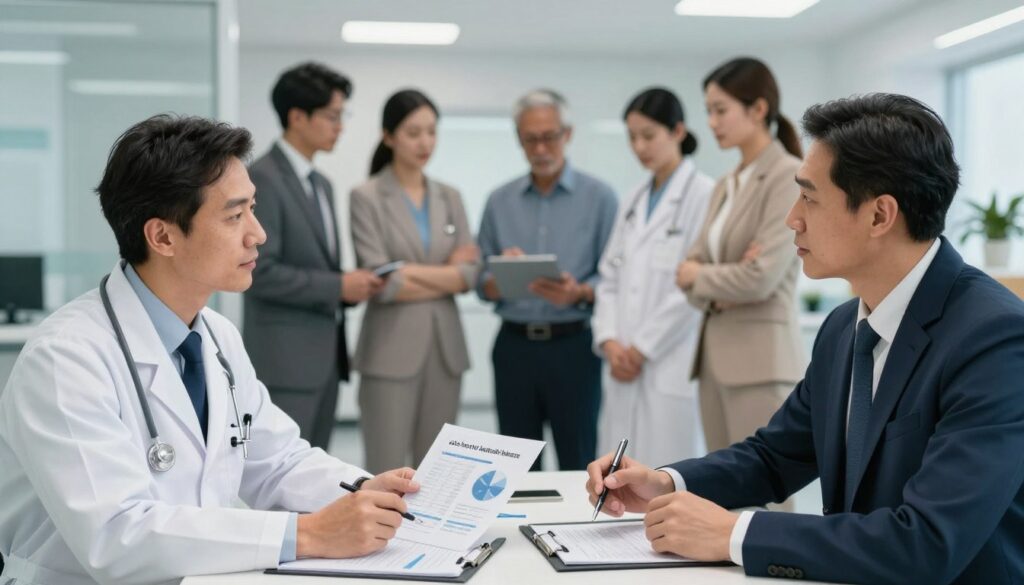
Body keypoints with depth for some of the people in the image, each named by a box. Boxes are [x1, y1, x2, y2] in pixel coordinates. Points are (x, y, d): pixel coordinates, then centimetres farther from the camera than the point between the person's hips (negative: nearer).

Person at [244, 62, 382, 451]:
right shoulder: (262, 178, -11)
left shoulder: (321, 184, 17)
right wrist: (338, 285, -15)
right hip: (283, 360, -9)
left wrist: (351, 287, 3)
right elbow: (259, 272, -19)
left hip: (324, 356, 9)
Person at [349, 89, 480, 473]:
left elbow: (469, 274, 2)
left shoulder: (449, 197, 11)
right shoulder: (367, 197, -4)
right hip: (391, 350, -5)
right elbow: (381, 282, -13)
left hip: (446, 347, 5)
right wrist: (445, 271, -6)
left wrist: (410, 272, -10)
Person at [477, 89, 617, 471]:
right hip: (514, 346, 3)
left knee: (579, 466, 1)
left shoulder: (598, 197, 0)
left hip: (574, 344, -3)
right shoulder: (499, 202, 9)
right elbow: (483, 285, 7)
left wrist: (579, 293, -24)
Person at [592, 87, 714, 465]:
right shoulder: (633, 201, 16)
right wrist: (609, 340, 0)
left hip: (671, 366, -6)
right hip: (624, 366, 7)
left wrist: (643, 348, -9)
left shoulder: (703, 195, -7)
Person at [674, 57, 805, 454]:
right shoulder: (726, 185, 16)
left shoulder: (789, 176, -9)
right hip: (715, 354, 8)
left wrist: (699, 276, -1)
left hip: (761, 359, -8)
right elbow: (689, 275, 12)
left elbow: (761, 278, -18)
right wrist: (718, 294, -9)